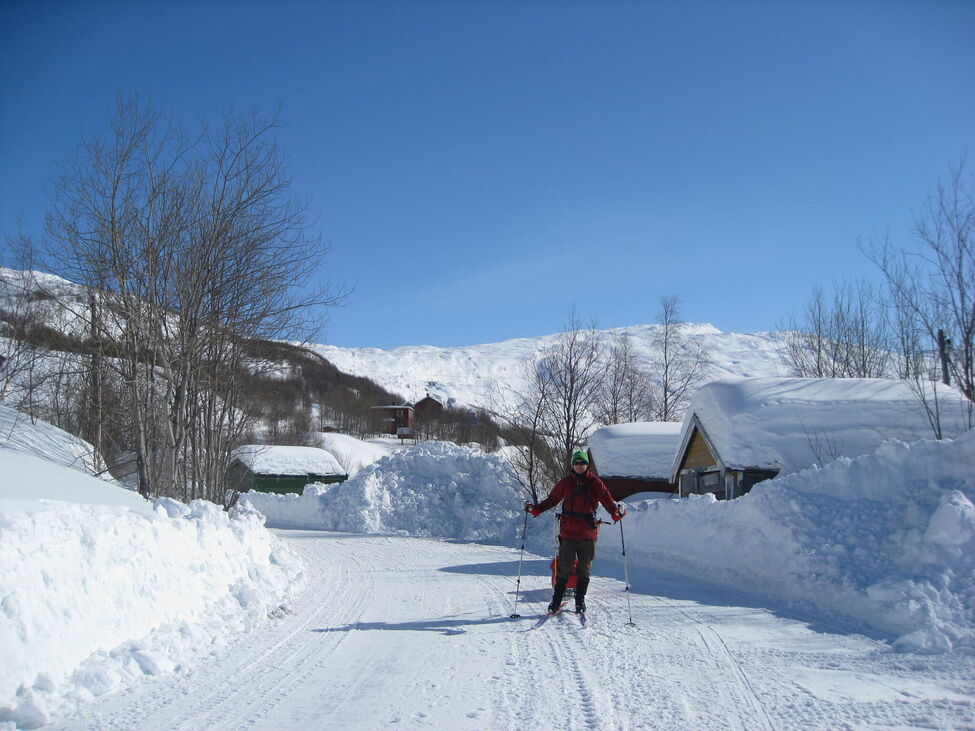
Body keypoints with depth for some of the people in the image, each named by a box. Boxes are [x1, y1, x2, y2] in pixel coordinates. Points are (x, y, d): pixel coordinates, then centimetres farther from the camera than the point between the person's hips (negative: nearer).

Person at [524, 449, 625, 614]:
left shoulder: (595, 483, 3)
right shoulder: (565, 483, 6)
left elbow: (608, 500, 0)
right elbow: (552, 499, 12)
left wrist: (617, 511, -20)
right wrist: (535, 509, 0)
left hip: (588, 532, 0)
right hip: (568, 531, 0)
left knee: (584, 568, 7)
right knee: (564, 566, -2)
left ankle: (580, 600, 18)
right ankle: (556, 600, 8)